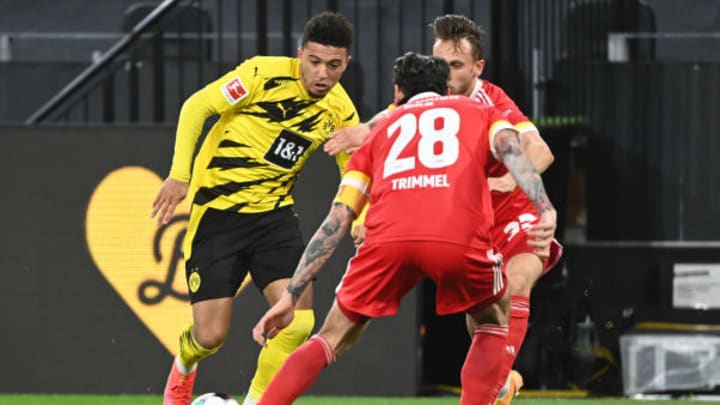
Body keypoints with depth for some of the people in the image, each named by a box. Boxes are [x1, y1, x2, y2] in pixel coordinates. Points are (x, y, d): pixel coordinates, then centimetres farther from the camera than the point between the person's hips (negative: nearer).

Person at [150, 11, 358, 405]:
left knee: (298, 321, -16)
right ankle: (184, 366, 33)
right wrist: (179, 173, -18)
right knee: (211, 335, -5)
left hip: (274, 212, 4)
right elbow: (196, 106, -10)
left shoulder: (339, 110, -2)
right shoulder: (265, 74, -16)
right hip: (217, 210, -4)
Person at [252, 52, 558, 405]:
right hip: (461, 239, -1)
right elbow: (512, 150, 7)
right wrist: (545, 209, -9)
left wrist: (290, 297, 24)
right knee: (494, 322, 29)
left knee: (334, 337, 20)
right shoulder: (480, 113, 31)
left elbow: (336, 221, 26)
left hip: (387, 237, 1)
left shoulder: (381, 131, 34)